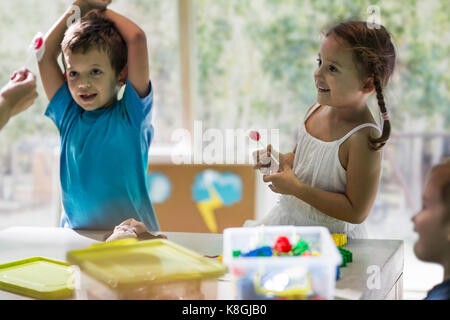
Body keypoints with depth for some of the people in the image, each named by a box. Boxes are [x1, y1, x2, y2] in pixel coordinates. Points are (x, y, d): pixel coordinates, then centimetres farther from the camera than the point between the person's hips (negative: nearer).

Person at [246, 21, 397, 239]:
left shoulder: (364, 139, -27)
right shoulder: (316, 110, -3)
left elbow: (357, 212, -25)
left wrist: (296, 188, -25)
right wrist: (281, 160, -7)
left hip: (331, 235, -7)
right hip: (289, 217, 7)